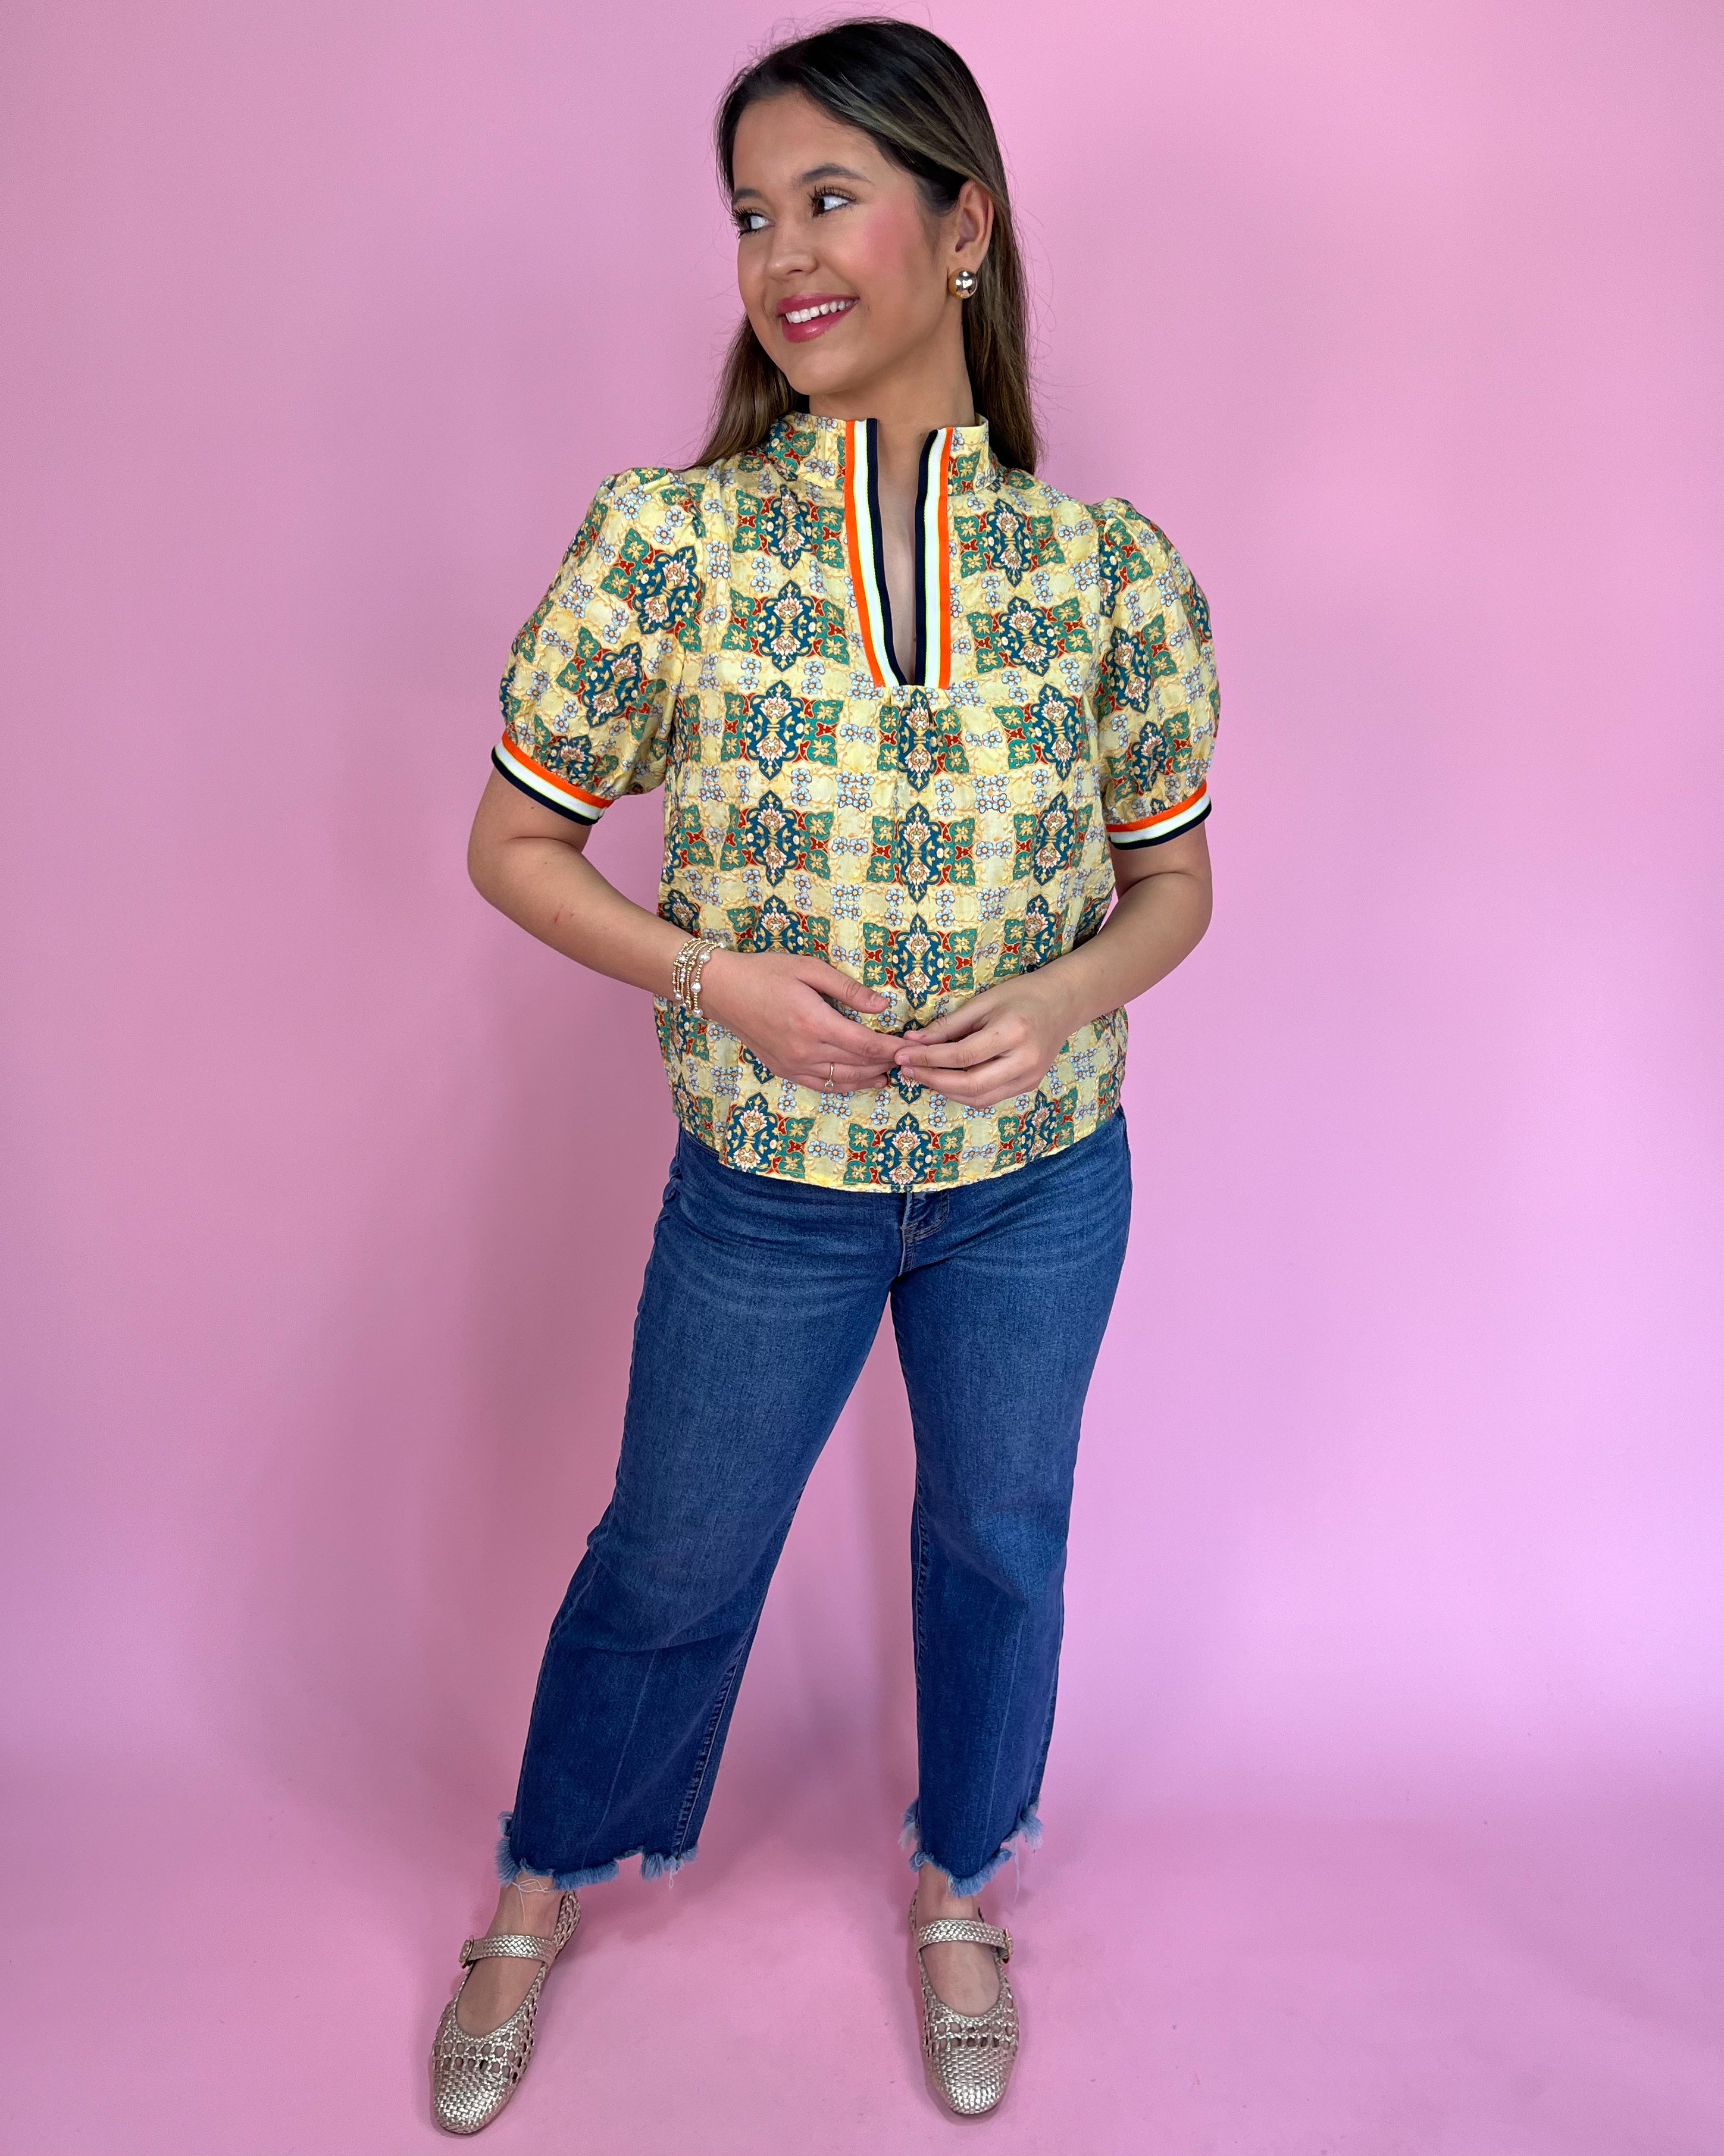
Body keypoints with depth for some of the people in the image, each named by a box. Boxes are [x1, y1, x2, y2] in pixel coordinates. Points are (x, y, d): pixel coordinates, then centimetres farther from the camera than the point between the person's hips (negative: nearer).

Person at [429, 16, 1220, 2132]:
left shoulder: (1112, 564, -9)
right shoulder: (663, 540, -13)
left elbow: (1173, 879, 2)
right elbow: (515, 846, -4)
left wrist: (1071, 997, -18)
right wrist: (715, 976, -19)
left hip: (1040, 1180, 2)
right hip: (768, 1183, -1)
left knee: (998, 1545, 21)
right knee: (672, 1563, 17)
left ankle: (956, 1889, 50)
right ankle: (540, 1894, 47)